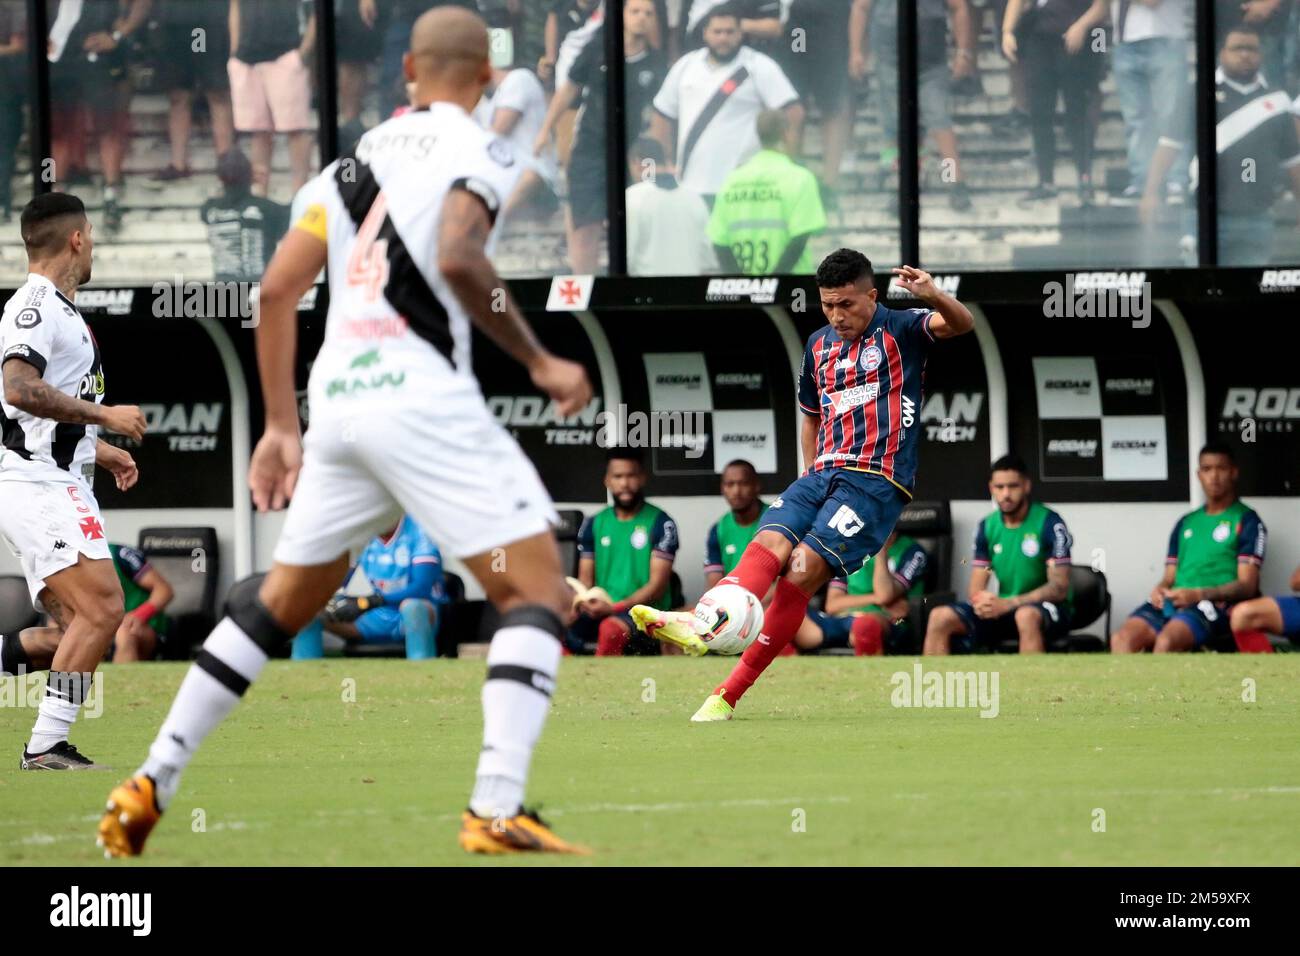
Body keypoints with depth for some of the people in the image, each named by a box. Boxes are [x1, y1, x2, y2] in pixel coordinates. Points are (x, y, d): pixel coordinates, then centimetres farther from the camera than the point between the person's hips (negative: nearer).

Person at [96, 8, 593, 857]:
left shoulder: (358, 158, 20)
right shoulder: (478, 152, 0)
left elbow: (277, 291, 16)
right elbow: (458, 259, -19)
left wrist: (281, 427, 21)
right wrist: (540, 364, -11)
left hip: (336, 402, 7)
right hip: (424, 397, -7)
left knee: (281, 604, 21)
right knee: (539, 593, -3)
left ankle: (150, 786, 18)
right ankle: (498, 810, -19)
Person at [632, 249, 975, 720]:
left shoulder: (899, 329, -1)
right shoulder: (819, 345, 18)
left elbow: (961, 324, -19)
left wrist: (934, 297, -40)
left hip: (877, 481, -7)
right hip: (823, 473, 7)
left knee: (804, 568, -21)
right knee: (767, 544, -21)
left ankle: (727, 695, -23)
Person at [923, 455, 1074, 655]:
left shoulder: (1049, 523, -10)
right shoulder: (987, 527, 6)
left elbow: (1059, 587, -15)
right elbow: (976, 587, 7)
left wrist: (1008, 604, -26)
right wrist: (982, 602, -20)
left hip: (1047, 610, -5)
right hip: (1003, 610, 5)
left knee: (1027, 616, -41)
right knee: (940, 618, -15)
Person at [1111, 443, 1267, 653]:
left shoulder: (1246, 521, 7)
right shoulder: (1185, 524, 26)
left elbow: (1247, 585, -2)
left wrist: (1198, 594, -16)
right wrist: (1160, 589, -2)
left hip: (1215, 605, -6)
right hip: (1172, 603, 6)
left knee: (1165, 641, -37)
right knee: (1122, 639, -26)